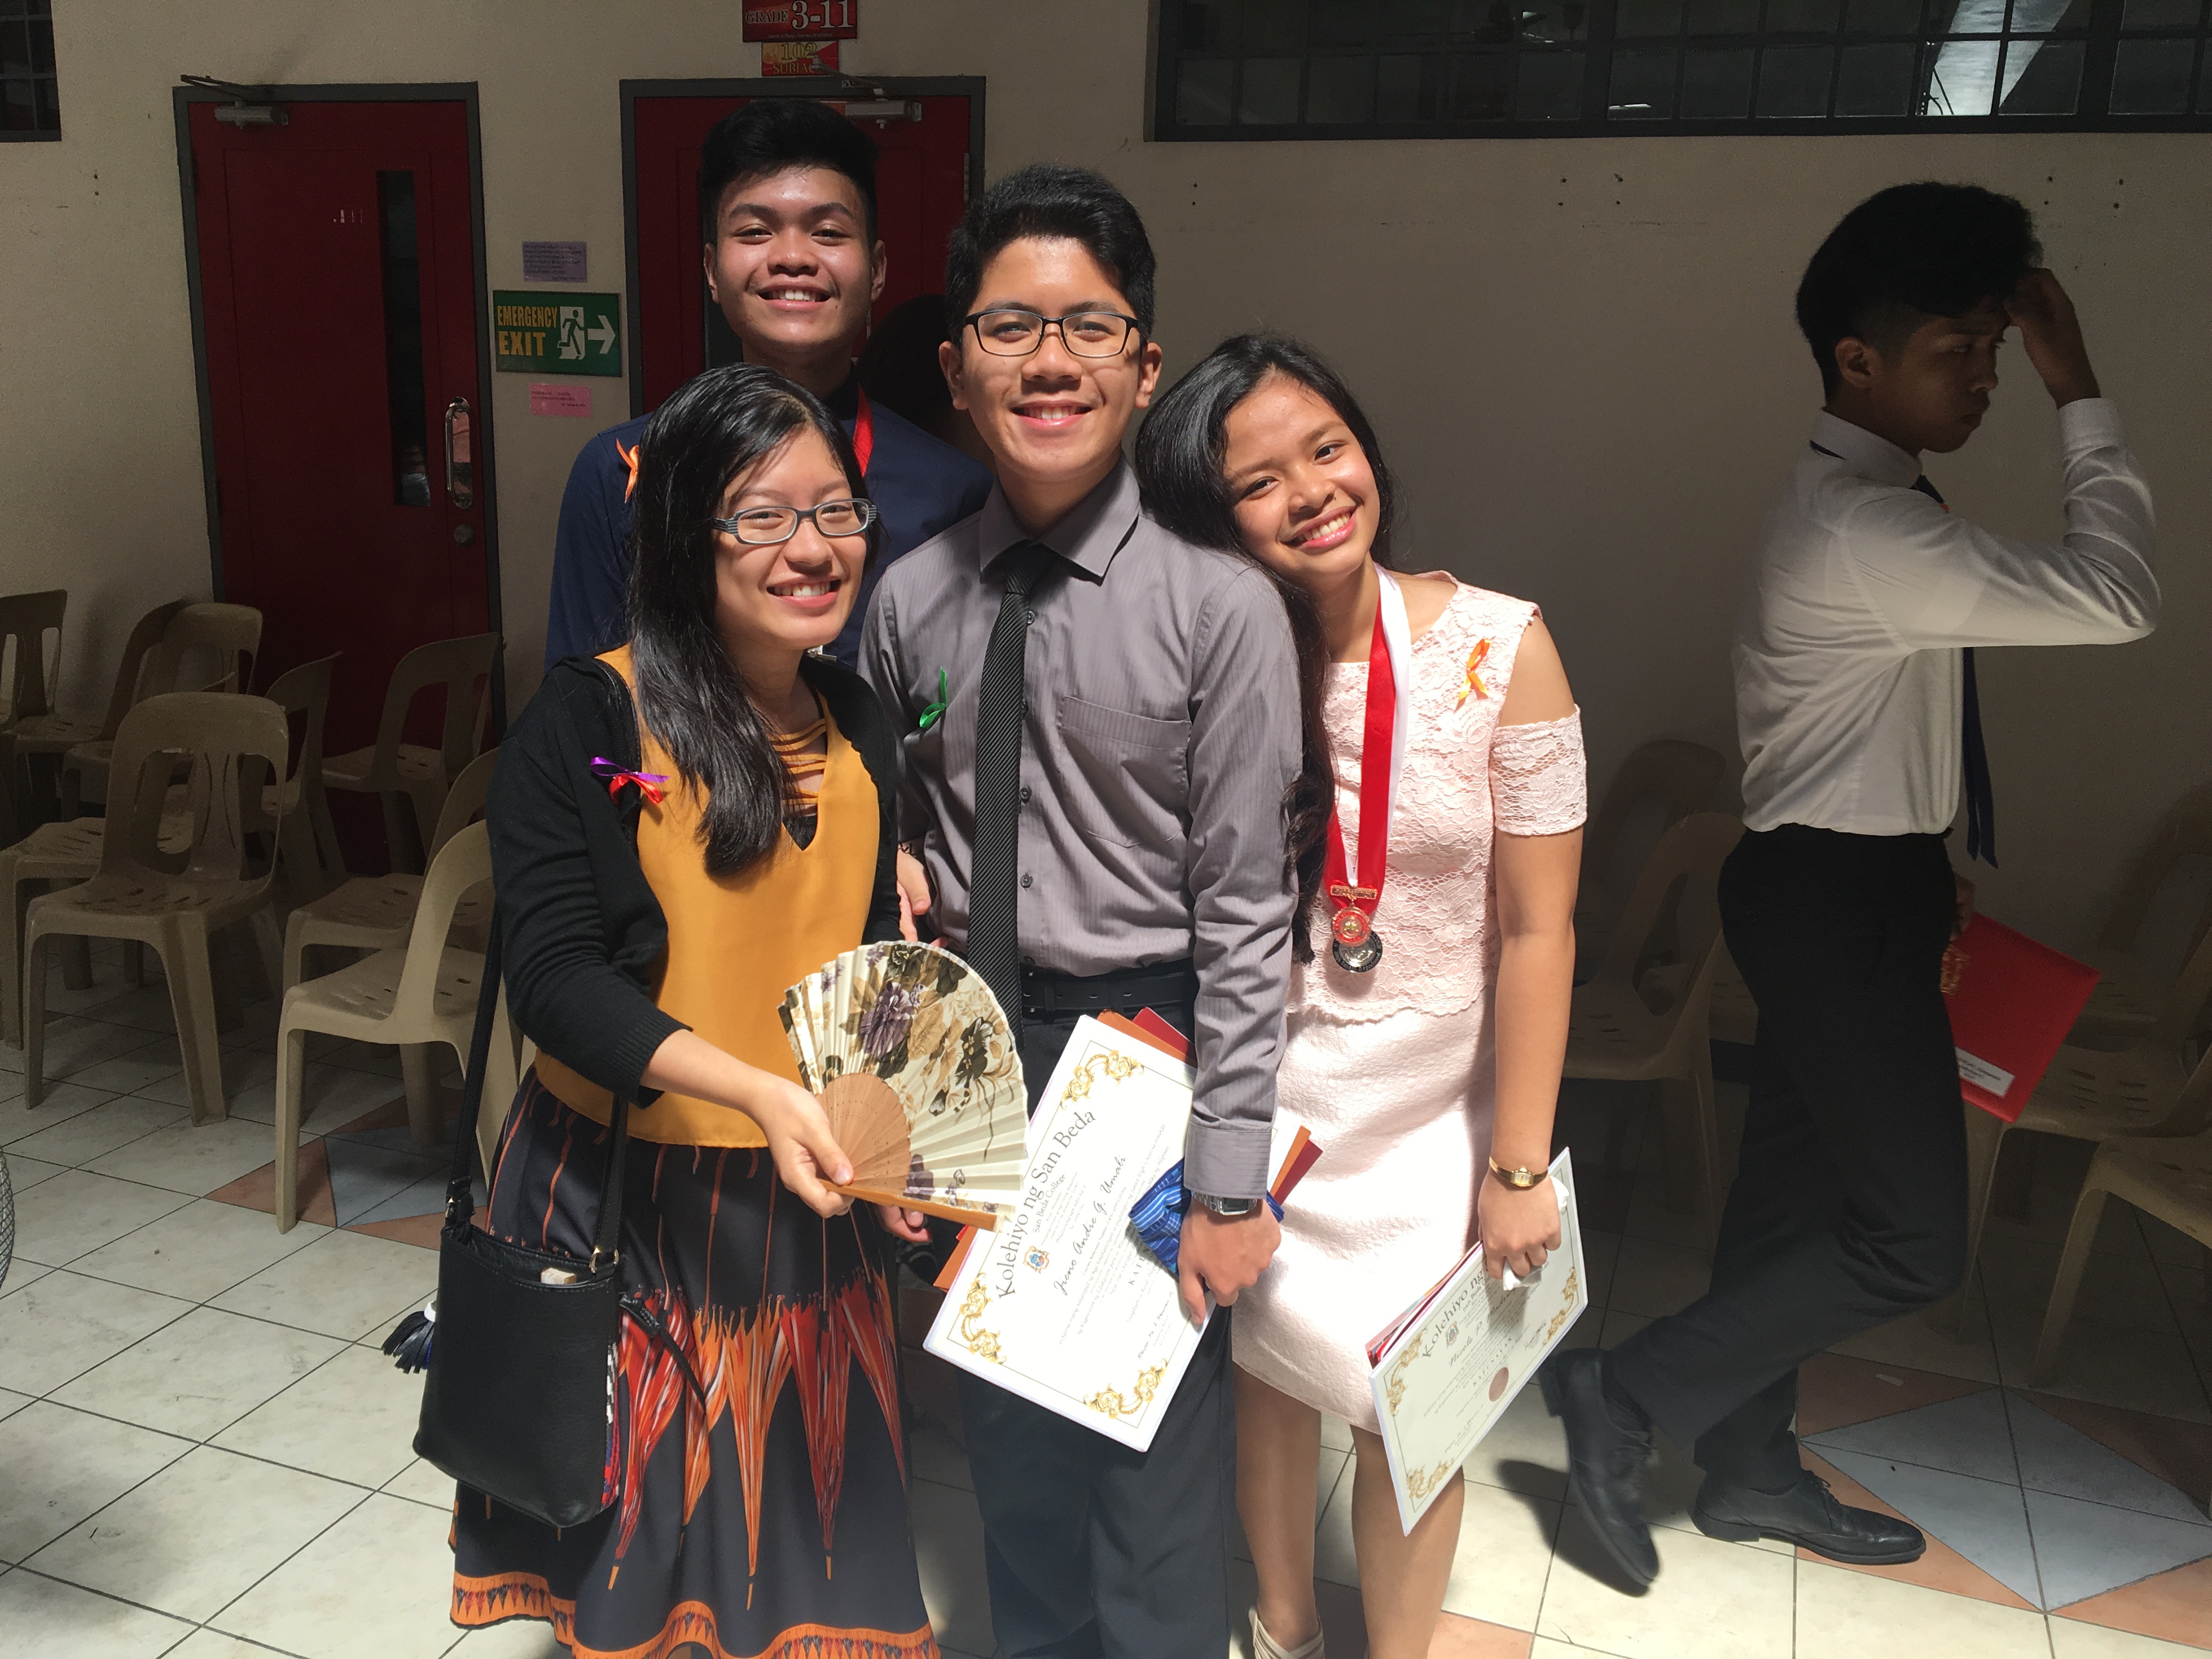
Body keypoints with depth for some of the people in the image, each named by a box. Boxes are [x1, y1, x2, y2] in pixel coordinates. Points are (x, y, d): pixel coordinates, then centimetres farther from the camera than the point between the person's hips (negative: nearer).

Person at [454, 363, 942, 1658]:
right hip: (622, 1191, -4)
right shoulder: (589, 721, -13)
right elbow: (553, 973, -18)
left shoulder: (863, 726, 4)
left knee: (797, 1526, 19)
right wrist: (754, 1090, -29)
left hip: (806, 1204, 4)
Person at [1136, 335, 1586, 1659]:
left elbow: (1538, 928, -11)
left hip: (1430, 1113, -1)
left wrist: (1519, 1168, -9)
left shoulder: (1502, 647, -15)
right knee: (1269, 1368, 20)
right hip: (1252, 1097, 2)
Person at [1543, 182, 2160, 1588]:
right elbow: (2116, 603, -26)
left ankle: (1751, 1470, 31)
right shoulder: (1862, 529, -22)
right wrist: (2081, 398, -19)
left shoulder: (1870, 508, 11)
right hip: (1836, 899, -10)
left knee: (1797, 1185, 17)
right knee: (1914, 1239, -4)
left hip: (1847, 884, 10)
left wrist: (1926, 867, 17)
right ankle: (1625, 1395, 5)